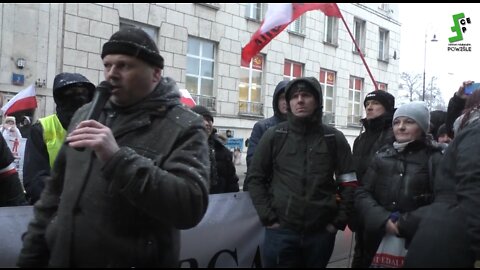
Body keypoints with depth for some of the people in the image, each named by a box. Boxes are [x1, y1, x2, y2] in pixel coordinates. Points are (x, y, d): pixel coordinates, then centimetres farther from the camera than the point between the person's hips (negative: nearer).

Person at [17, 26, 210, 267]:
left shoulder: (184, 128, -12)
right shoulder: (85, 115, 7)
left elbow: (191, 207, -25)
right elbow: (56, 192, 13)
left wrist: (119, 159, -30)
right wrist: (30, 257, 9)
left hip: (136, 262, -5)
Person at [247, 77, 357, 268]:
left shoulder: (334, 138, 4)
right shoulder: (273, 136, 2)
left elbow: (348, 183, 6)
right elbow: (255, 179, 4)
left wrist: (339, 221, -1)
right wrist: (268, 218, -4)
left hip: (321, 232, 1)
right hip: (281, 231, -1)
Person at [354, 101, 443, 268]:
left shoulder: (434, 158, -2)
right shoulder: (382, 155, 8)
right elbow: (362, 193, 4)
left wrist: (406, 224, -17)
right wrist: (382, 220, -12)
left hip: (417, 243, -3)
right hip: (377, 240, 3)